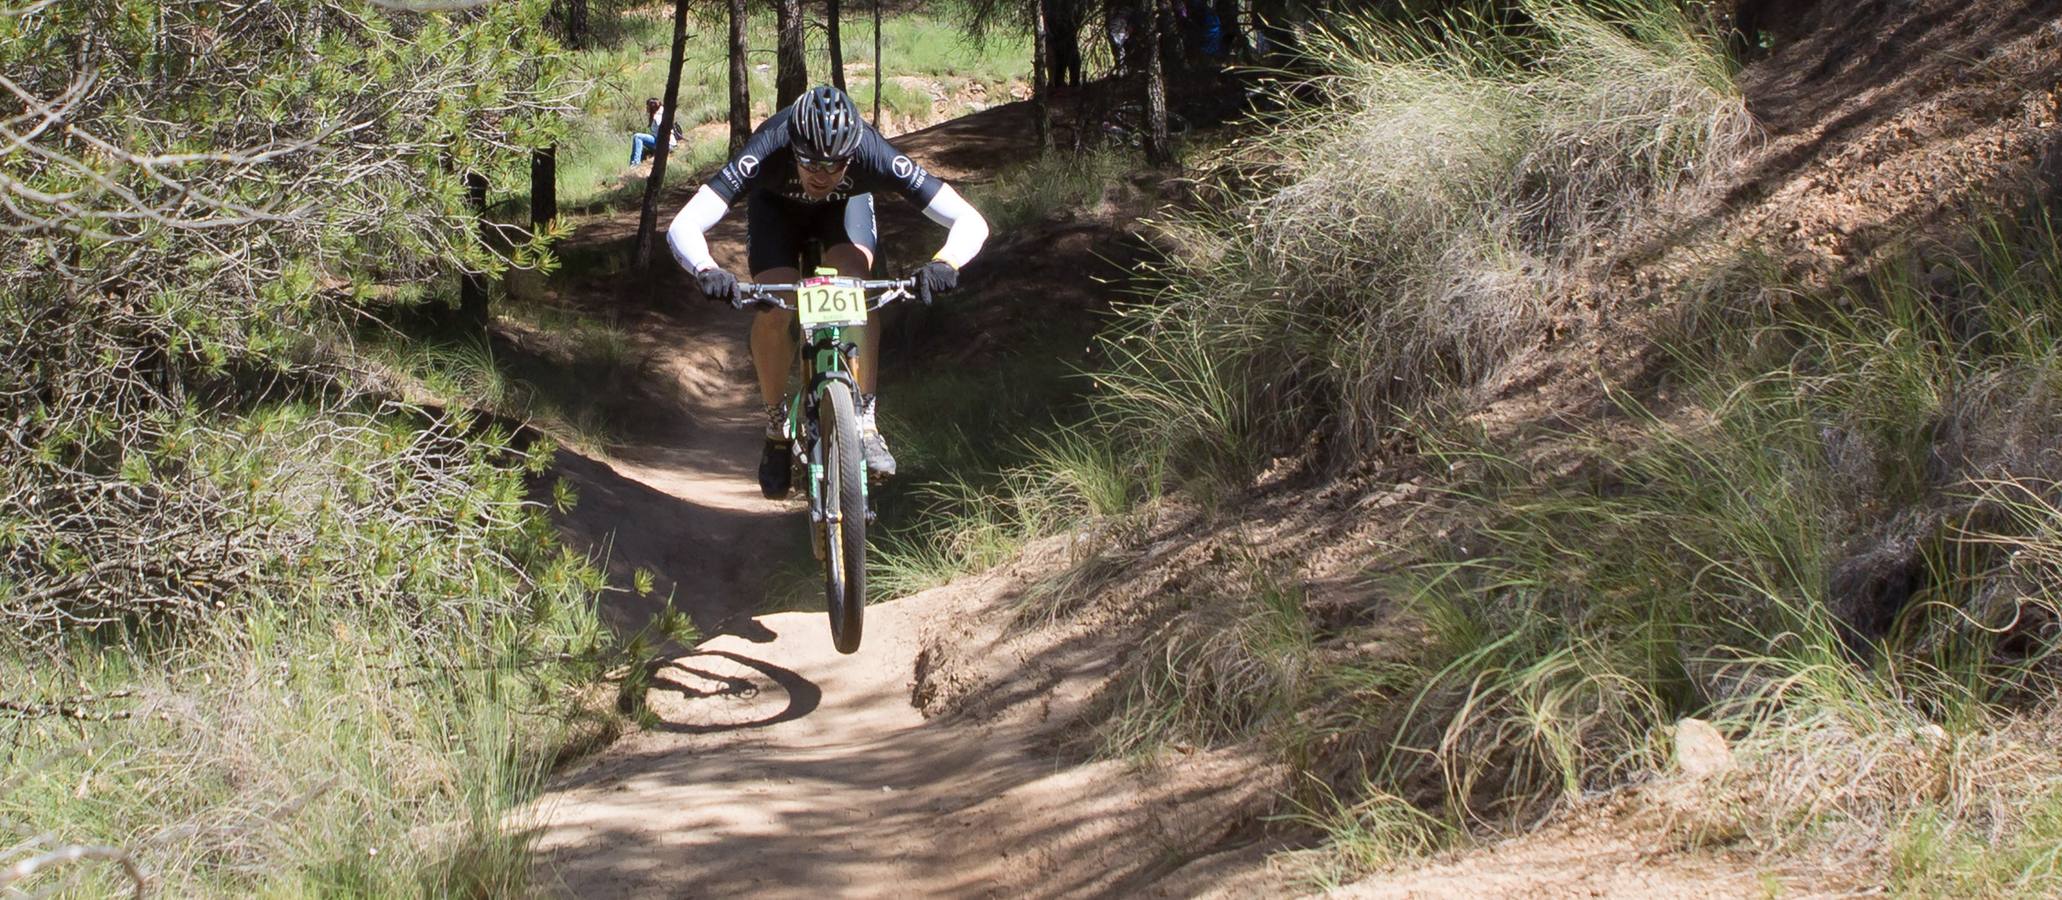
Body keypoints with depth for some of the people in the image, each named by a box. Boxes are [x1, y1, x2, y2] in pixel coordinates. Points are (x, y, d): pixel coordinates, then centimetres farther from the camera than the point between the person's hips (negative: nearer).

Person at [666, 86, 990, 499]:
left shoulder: (873, 154, -40)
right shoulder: (765, 153, -42)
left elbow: (971, 222, -41)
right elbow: (682, 227, -47)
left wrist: (944, 263, -62)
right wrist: (706, 270, -67)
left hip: (846, 203, 0)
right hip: (776, 204, 0)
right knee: (774, 312, -19)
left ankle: (865, 420, -17)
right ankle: (777, 429, 3)